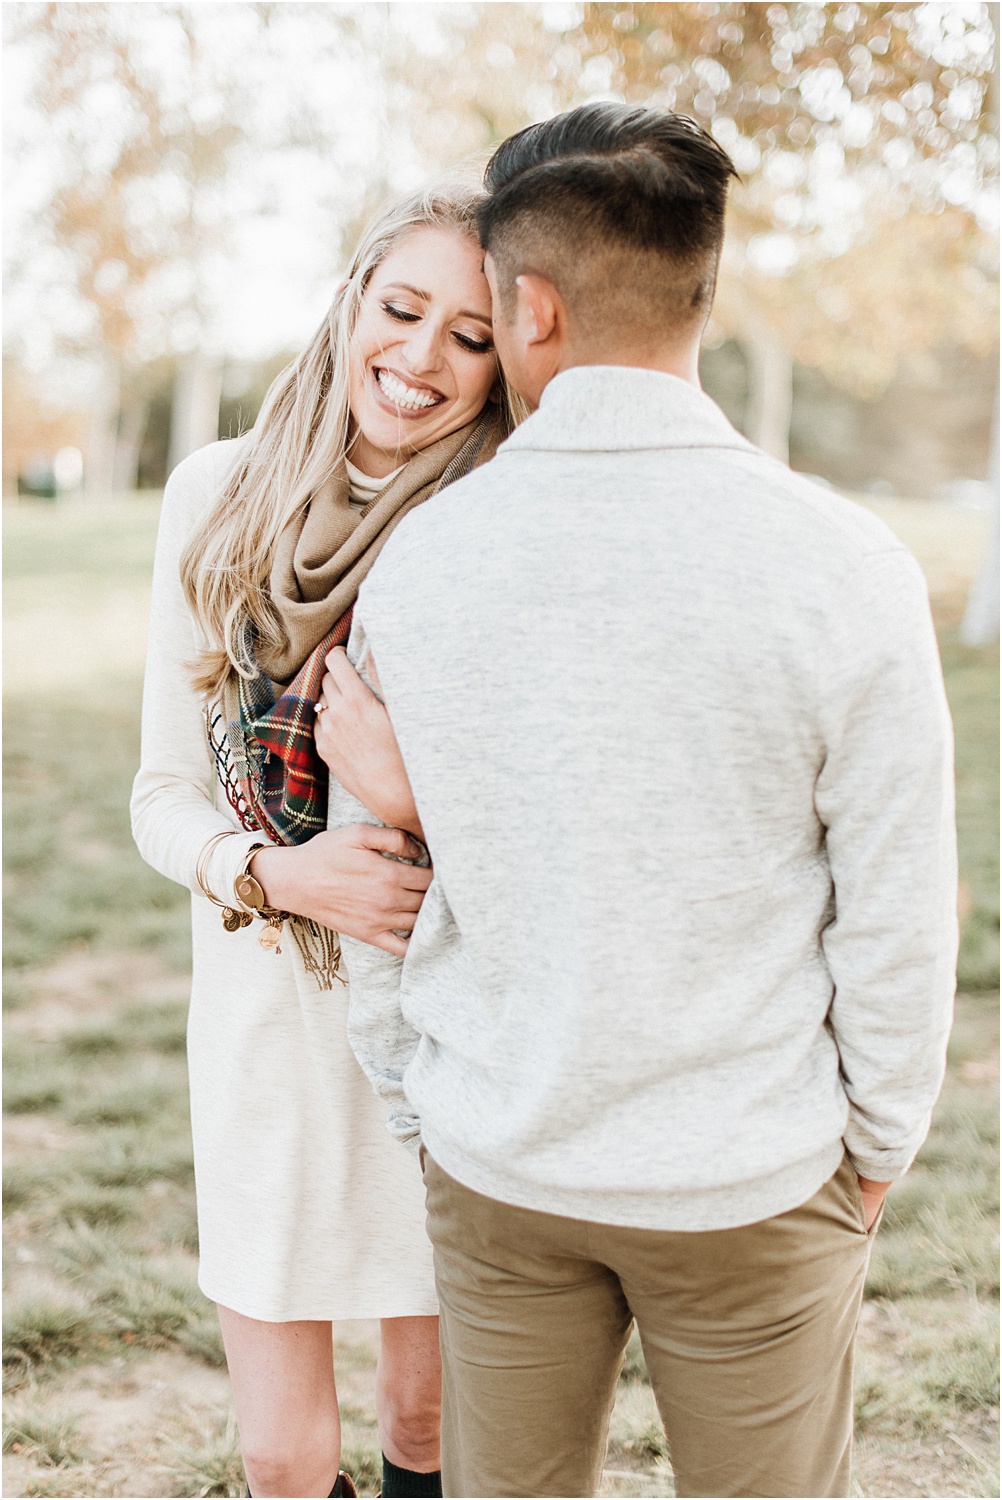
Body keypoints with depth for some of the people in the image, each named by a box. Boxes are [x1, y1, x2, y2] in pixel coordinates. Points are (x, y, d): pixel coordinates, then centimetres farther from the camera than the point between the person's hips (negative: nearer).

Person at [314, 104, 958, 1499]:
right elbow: (895, 917, -10)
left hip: (495, 1172, 3)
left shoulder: (416, 560, -8)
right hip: (754, 1181, -2)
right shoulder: (847, 570, -16)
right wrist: (876, 1144, 6)